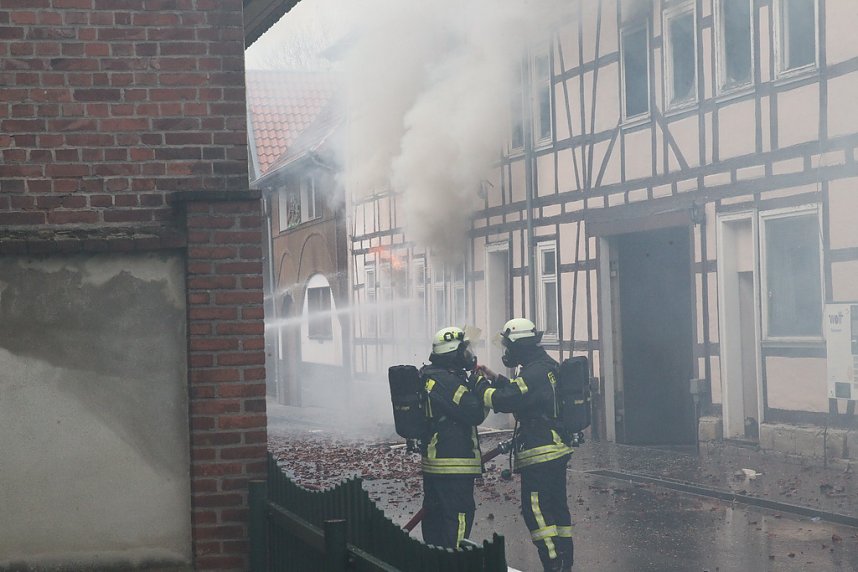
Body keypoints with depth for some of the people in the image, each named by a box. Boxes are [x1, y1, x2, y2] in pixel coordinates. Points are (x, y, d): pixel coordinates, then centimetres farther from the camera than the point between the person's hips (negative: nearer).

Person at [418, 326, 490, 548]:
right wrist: (482, 386, -6)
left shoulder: (429, 377, 13)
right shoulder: (447, 381, -19)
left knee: (435, 515, 15)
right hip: (453, 464, -10)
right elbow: (475, 413, -20)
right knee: (459, 514, -7)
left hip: (432, 462, 10)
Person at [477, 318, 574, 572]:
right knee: (556, 507, 14)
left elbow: (505, 401, -23)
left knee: (535, 509, -8)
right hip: (556, 449, 10)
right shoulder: (546, 366, 14)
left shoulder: (534, 372, -18)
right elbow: (520, 391, 26)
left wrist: (481, 388, -8)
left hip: (539, 454, -10)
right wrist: (496, 378, 19)